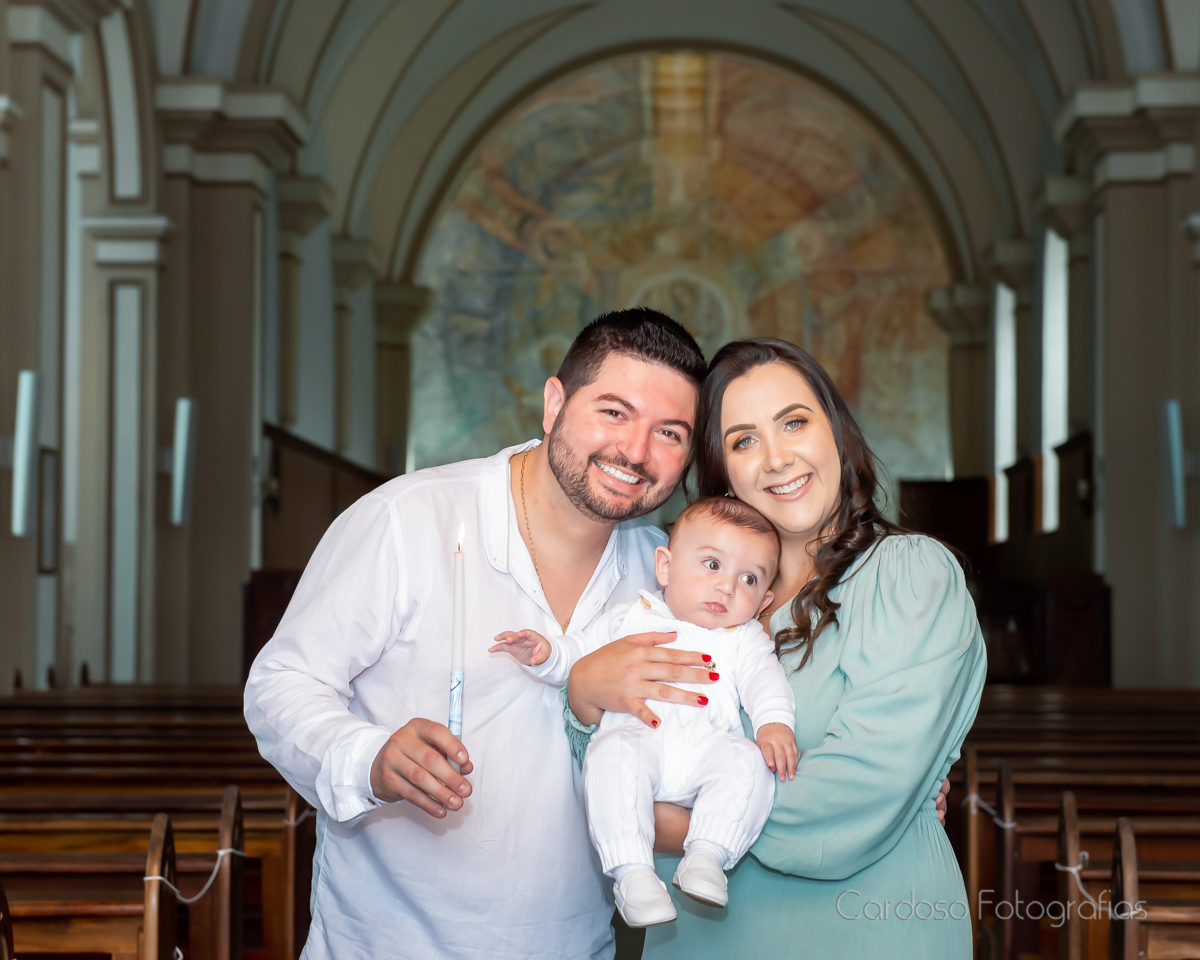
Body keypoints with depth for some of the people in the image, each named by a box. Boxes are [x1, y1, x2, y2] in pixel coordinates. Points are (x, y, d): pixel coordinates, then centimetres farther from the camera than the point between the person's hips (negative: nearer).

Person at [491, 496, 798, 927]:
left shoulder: (744, 639, 22)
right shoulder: (630, 618, 23)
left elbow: (764, 679, 6)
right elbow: (579, 654, 22)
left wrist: (775, 722, -16)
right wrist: (546, 654, -1)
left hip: (706, 747, 1)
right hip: (637, 734, -1)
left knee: (749, 762, -29)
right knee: (613, 752, -34)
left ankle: (706, 856, -30)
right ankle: (631, 871, -38)